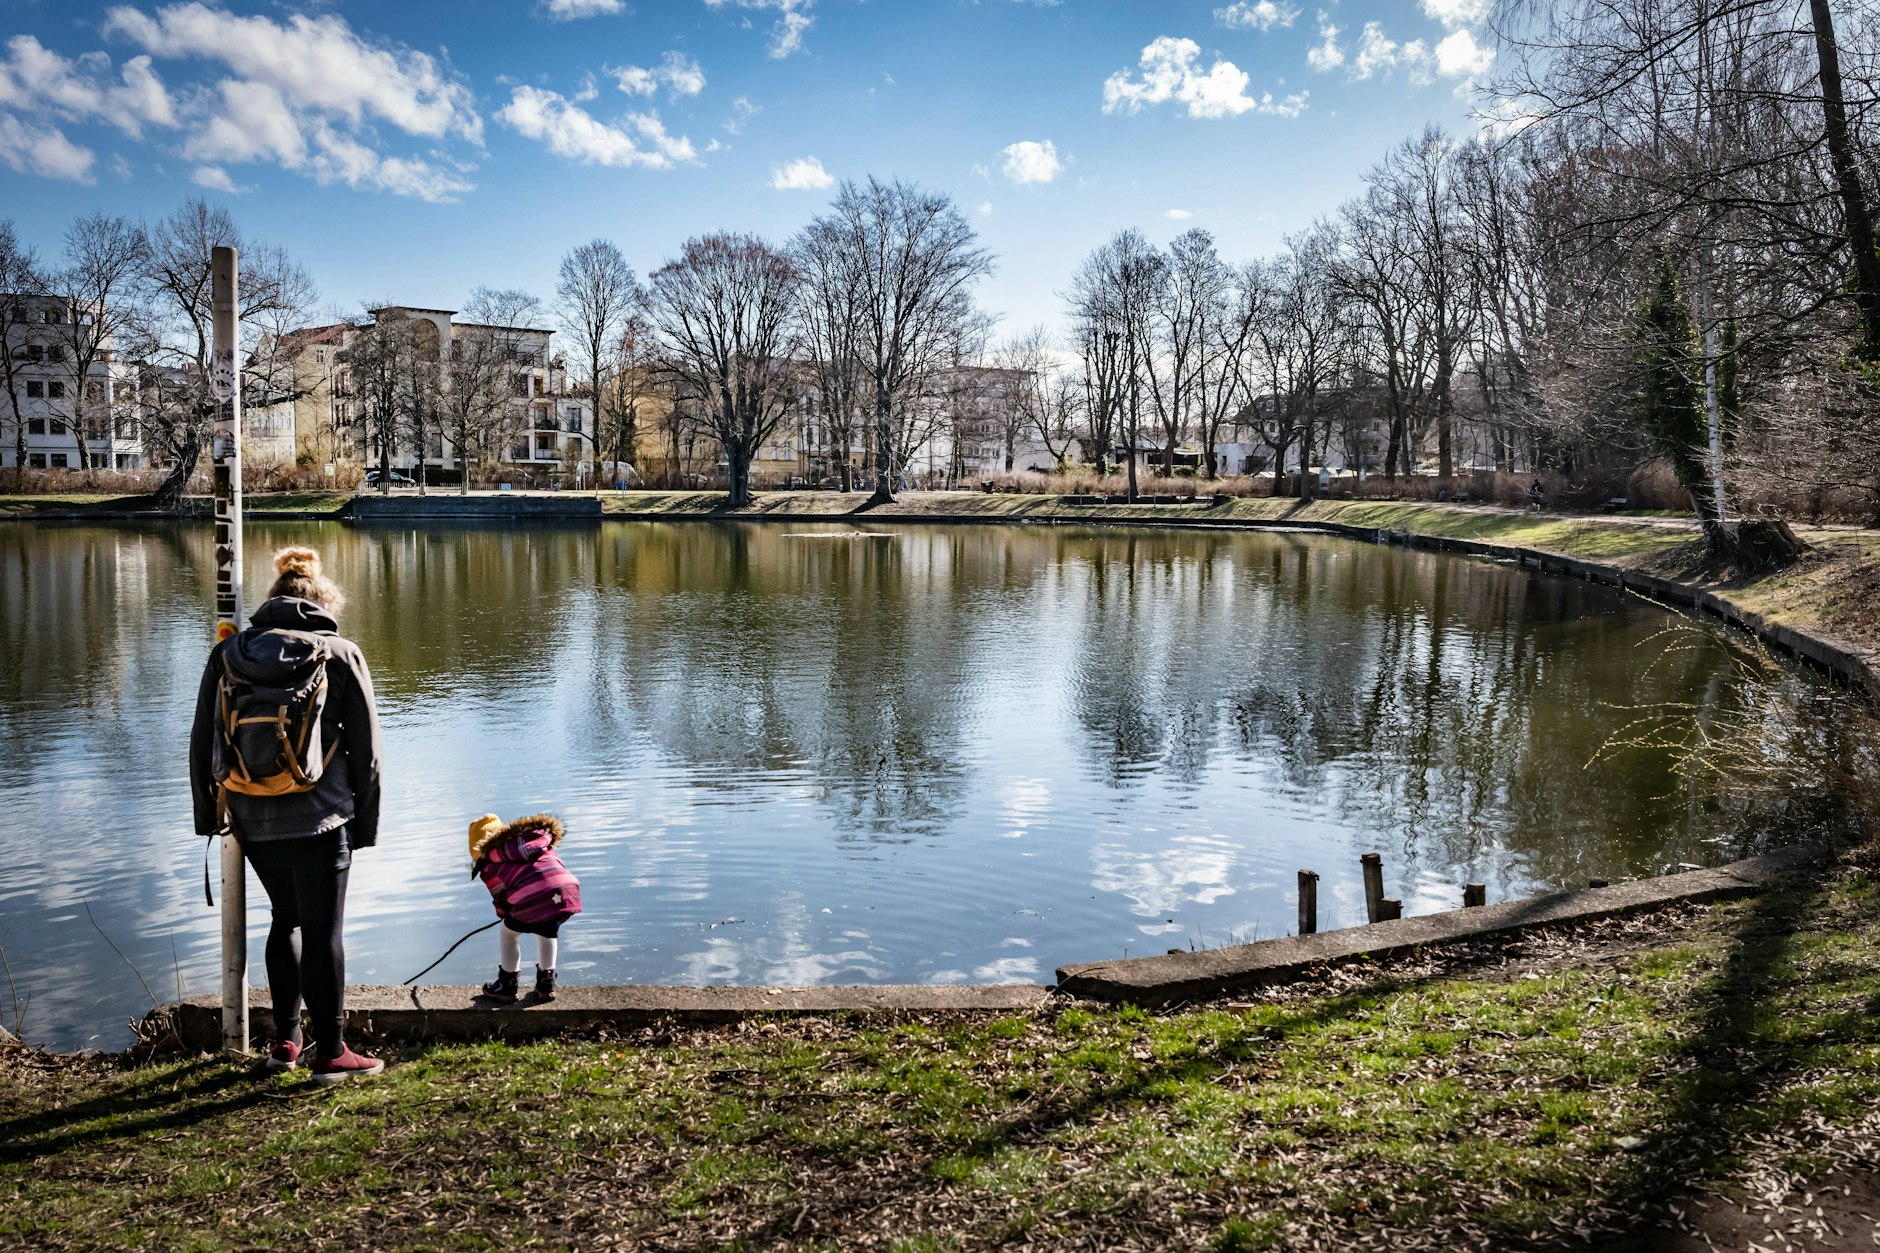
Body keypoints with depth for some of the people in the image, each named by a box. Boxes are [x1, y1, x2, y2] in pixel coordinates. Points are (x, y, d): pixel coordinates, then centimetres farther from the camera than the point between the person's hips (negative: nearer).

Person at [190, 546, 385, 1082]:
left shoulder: (226, 656, 6)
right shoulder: (340, 655, -3)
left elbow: (201, 744, 11)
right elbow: (365, 749, -2)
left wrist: (208, 814, 21)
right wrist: (365, 822, 7)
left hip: (252, 823, 4)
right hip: (319, 820, -4)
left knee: (286, 918, 21)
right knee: (322, 932, 2)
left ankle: (286, 1042, 26)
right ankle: (330, 1053, 8)